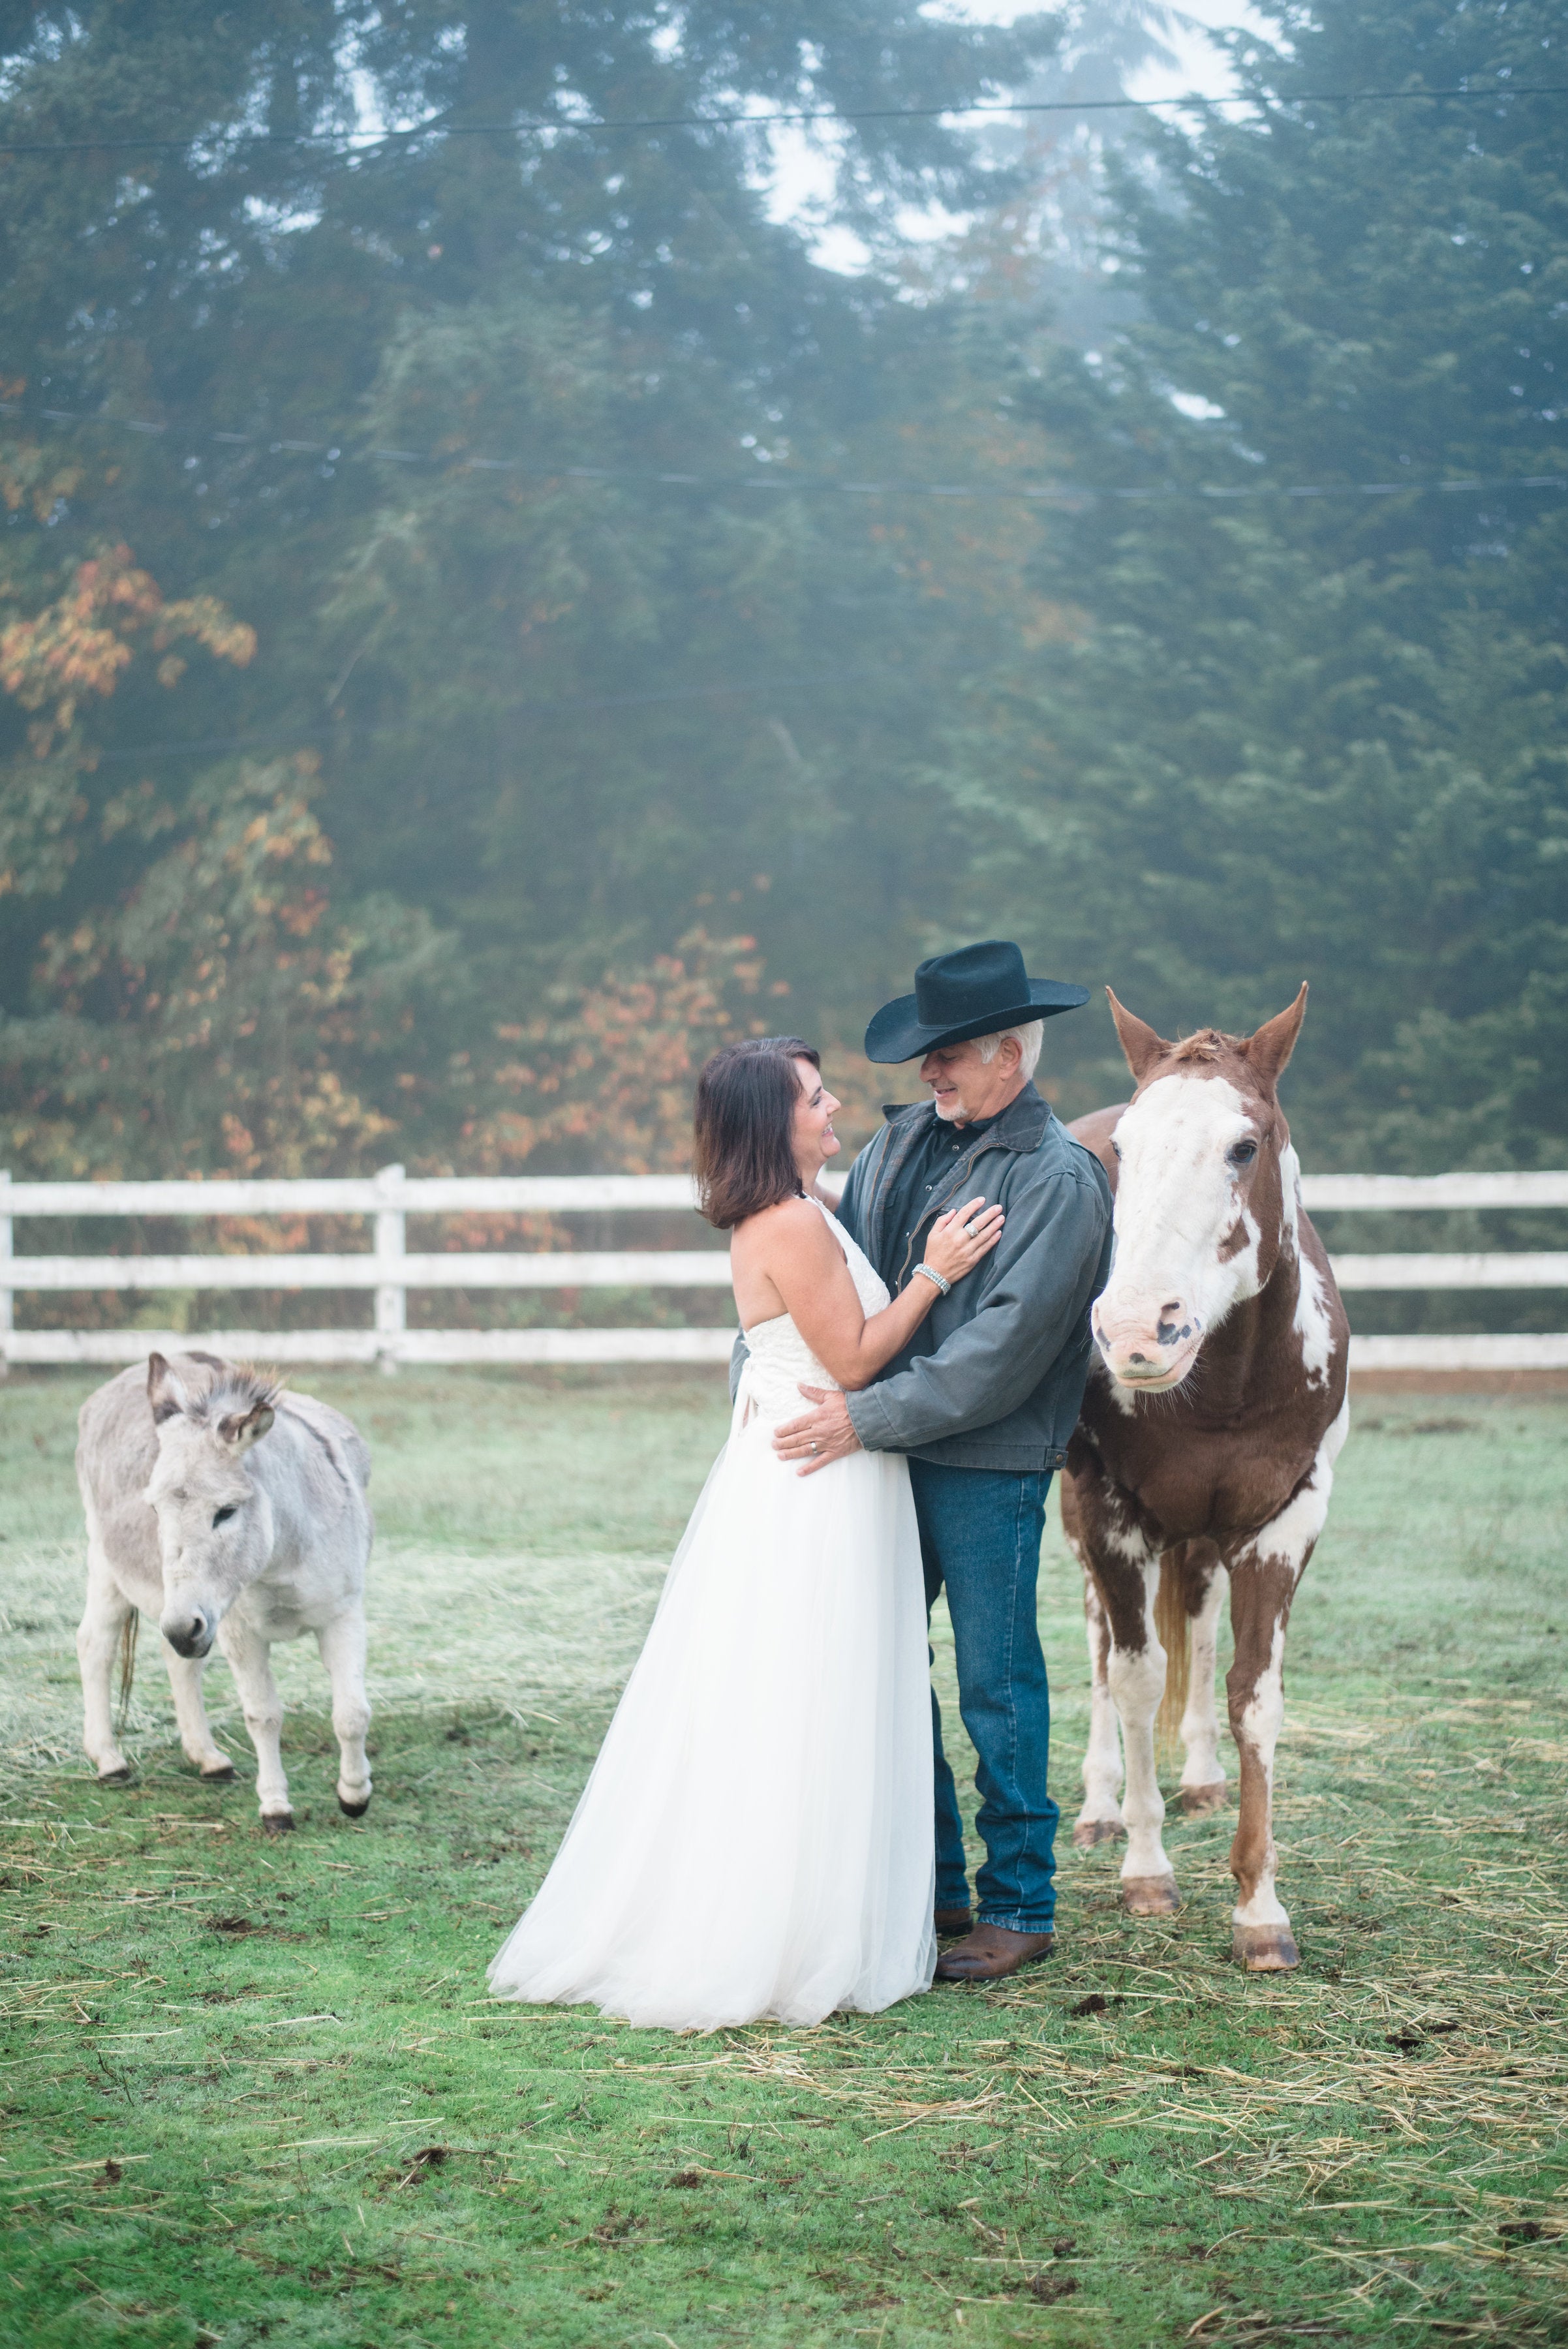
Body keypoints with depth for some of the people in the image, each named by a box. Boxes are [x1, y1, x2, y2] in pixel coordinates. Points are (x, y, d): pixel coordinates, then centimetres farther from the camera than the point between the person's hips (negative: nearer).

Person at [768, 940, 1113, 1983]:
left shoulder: (1061, 1175, -13)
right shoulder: (904, 1140, 7)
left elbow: (1006, 1342, -20)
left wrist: (869, 1418, -22)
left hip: (989, 1468, -7)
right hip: (889, 1450, 7)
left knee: (997, 1683, 2)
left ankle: (1020, 1907, 14)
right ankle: (931, 1886, 24)